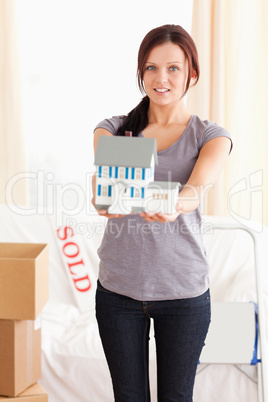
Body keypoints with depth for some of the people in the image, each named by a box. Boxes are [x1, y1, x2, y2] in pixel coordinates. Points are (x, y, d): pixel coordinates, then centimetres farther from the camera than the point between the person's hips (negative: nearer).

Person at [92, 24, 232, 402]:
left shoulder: (210, 135, -2)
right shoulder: (114, 128, 2)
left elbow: (200, 183, -23)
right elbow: (101, 174, -18)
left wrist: (177, 204, -47)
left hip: (184, 290, -1)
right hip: (118, 288, 1)